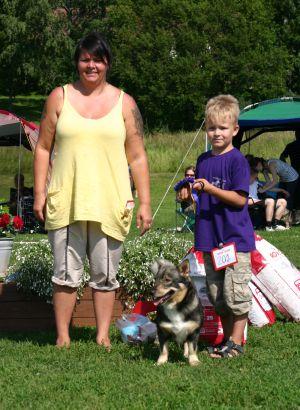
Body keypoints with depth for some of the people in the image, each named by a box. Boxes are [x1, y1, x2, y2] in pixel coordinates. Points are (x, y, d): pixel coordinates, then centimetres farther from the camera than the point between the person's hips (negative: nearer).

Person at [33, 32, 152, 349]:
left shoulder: (124, 103, 8)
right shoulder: (59, 98, 7)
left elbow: (137, 157, 7)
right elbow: (43, 148, 9)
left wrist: (144, 203, 2)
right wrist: (39, 192, 1)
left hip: (110, 202, 0)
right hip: (65, 201, 0)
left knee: (105, 274, 5)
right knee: (66, 273, 1)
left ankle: (103, 336, 13)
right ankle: (62, 335, 9)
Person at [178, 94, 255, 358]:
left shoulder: (237, 160, -9)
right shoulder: (203, 160, 12)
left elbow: (240, 199, -15)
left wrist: (210, 188, -22)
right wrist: (189, 192, 1)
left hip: (235, 238, -7)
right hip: (210, 238, 7)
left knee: (235, 292, -7)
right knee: (216, 294, 11)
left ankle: (236, 342, 1)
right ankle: (227, 339, 20)